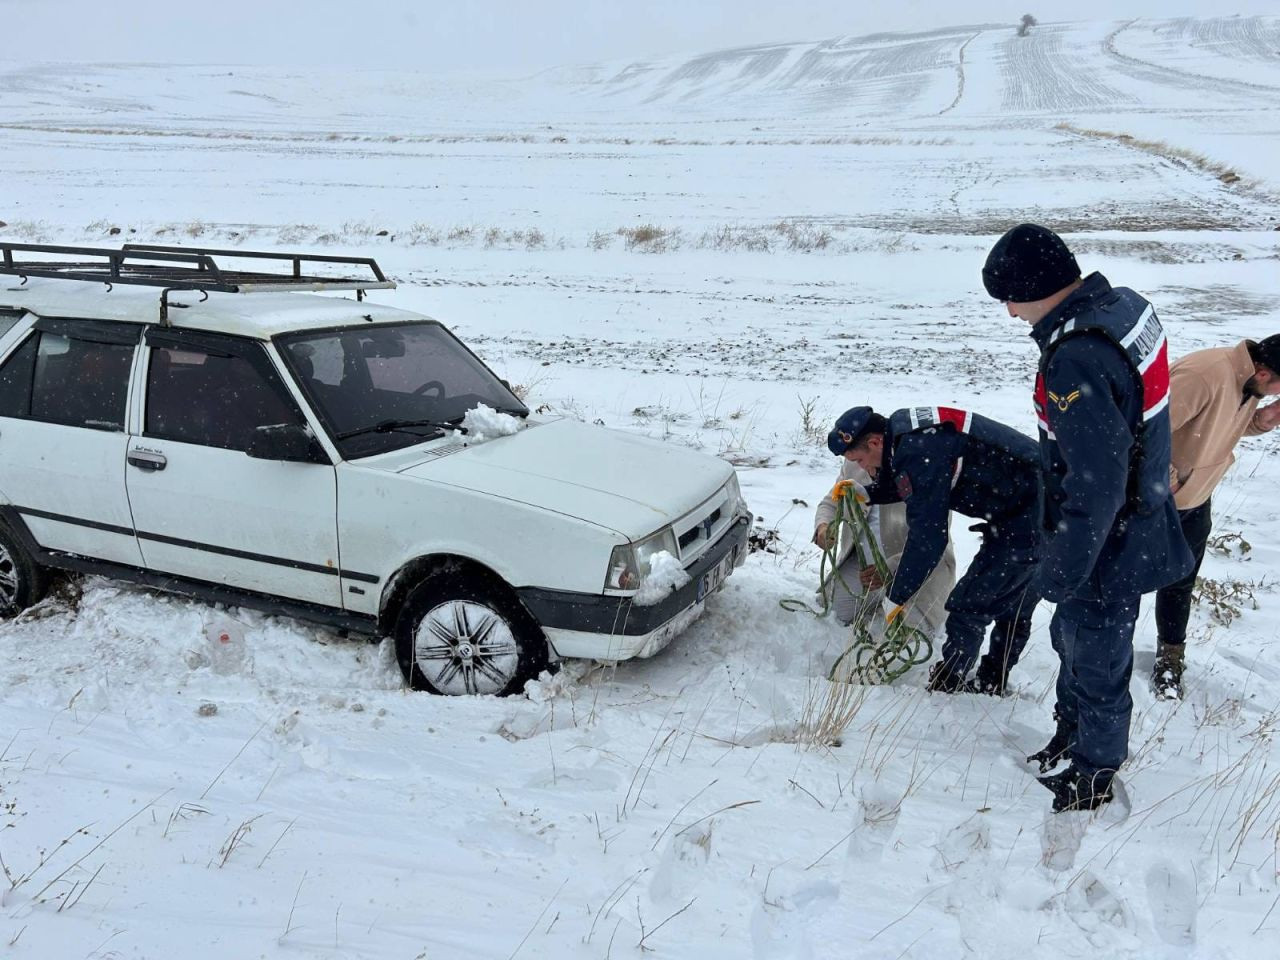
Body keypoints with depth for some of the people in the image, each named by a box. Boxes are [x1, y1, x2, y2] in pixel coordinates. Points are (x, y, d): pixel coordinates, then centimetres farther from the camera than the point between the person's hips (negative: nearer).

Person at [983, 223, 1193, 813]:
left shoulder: (1076, 363, -33)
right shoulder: (1124, 303, -3)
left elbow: (1095, 488, -30)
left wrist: (1059, 572, -19)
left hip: (1107, 547, -9)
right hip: (1139, 519, 9)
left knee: (1096, 660, 12)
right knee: (1073, 638, 26)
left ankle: (1091, 776, 35)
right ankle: (1071, 738, 48)